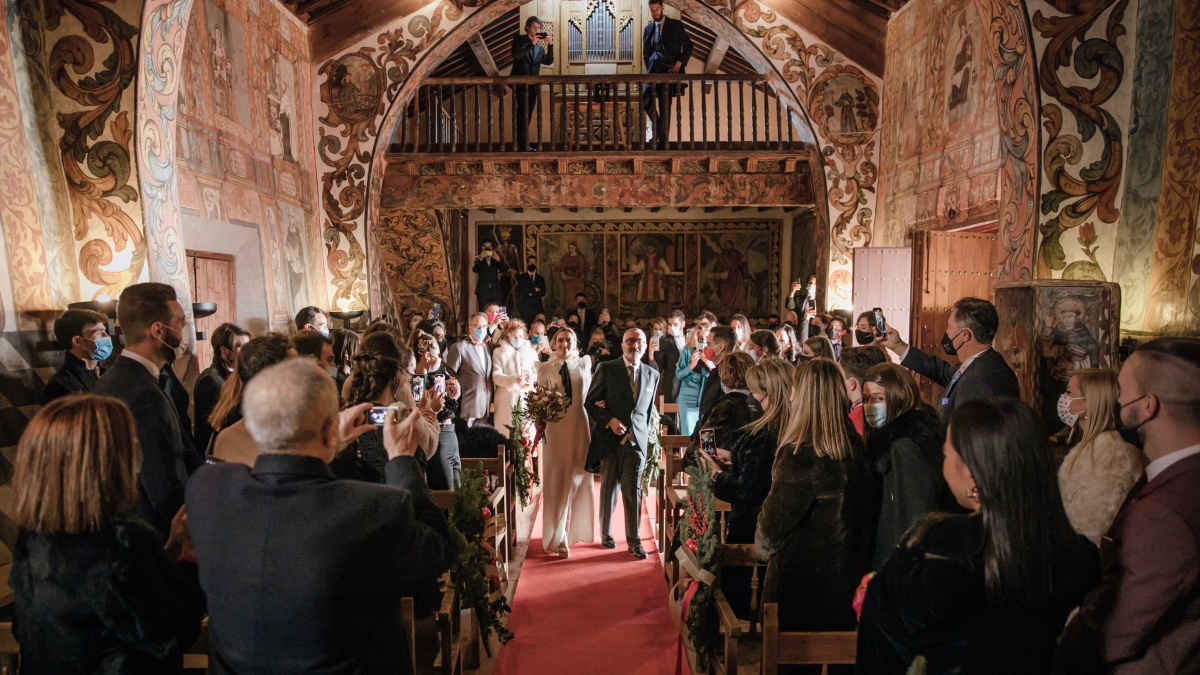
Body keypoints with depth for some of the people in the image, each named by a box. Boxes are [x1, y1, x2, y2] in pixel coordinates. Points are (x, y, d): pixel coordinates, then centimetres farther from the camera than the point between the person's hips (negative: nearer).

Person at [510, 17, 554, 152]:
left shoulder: (540, 46, 15)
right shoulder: (519, 39, 2)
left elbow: (548, 61, 5)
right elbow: (516, 55, -15)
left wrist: (550, 45, -6)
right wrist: (531, 44, -17)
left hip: (533, 85, 5)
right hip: (520, 83, -5)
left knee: (527, 115, 9)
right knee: (523, 113, -12)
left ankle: (523, 144, 14)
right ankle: (522, 146, -12)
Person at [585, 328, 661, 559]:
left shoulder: (652, 374, 9)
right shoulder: (606, 369, -1)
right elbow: (590, 403, -2)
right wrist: (609, 420, -14)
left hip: (636, 440, 1)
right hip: (609, 438, -1)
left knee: (633, 489, -3)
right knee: (608, 488, 9)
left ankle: (634, 540, 7)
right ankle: (606, 533, 26)